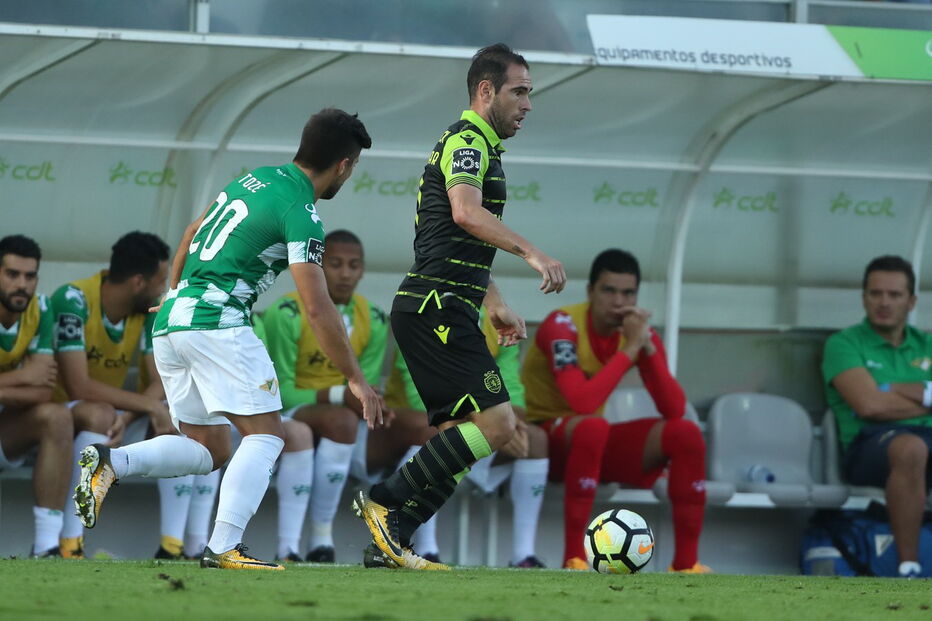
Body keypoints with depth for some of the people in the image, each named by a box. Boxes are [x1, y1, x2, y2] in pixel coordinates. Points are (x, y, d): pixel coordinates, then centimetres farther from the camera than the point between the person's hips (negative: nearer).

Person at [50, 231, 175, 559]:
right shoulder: (73, 301, -25)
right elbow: (78, 386, -30)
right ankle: (69, 545, -38)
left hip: (109, 413, 7)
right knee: (99, 414, -37)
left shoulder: (149, 311, -4)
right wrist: (147, 405, -29)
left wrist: (129, 416, -28)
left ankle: (173, 545, -16)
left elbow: (160, 382, -8)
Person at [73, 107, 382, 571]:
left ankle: (110, 462, -6)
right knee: (264, 434, -5)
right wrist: (355, 379, -7)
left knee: (208, 449, 13)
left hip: (170, 323, 9)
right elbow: (317, 310, -14)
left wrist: (174, 291, 43)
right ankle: (223, 547, -18)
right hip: (216, 321, -9)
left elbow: (192, 233, 29)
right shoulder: (300, 214, -10)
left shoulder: (254, 180, 16)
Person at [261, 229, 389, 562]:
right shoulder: (286, 315, -13)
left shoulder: (373, 321, 3)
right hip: (280, 416, -3)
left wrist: (369, 405, -21)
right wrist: (338, 396, -26)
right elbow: (279, 392, -14)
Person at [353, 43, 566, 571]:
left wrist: (496, 305, 35)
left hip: (444, 311, 11)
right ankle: (388, 501, -11)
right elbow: (466, 212, -29)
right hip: (438, 307, -11)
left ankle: (394, 540, 4)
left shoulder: (478, 146, 24)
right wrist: (532, 253, -36)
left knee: (461, 433, 7)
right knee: (496, 423, -15)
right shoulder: (467, 141, -9)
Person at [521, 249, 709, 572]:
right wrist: (629, 350, -29)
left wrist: (648, 347, -22)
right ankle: (574, 559, -35)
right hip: (541, 437, -6)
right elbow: (582, 403, -35)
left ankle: (686, 562, -12)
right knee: (592, 426, -39)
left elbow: (675, 410, -12)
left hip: (592, 439, 6)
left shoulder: (638, 331, -2)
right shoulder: (562, 326, -21)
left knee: (686, 433, -13)